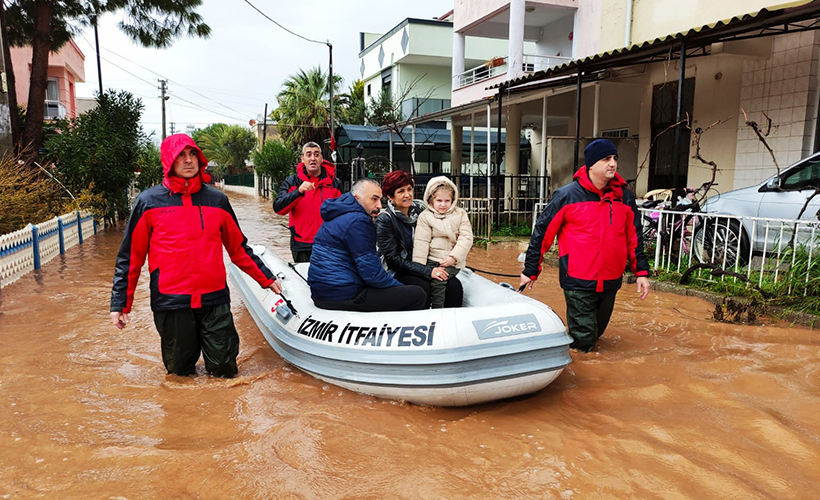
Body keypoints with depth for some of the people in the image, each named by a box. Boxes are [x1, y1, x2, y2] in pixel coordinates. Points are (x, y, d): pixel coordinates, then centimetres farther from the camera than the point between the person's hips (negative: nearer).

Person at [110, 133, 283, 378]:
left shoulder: (217, 200, 6)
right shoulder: (149, 201, 0)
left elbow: (238, 248, 14)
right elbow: (130, 256, 4)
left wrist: (266, 278, 15)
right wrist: (120, 303, 2)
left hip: (214, 299, 1)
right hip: (171, 301, -1)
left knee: (224, 370, 5)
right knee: (180, 371, 11)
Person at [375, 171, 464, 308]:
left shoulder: (420, 208, 4)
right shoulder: (384, 220, -9)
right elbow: (393, 259, -13)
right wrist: (427, 271, -21)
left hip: (425, 265, 4)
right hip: (399, 272, -4)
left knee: (454, 285, -22)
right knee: (422, 287, -33)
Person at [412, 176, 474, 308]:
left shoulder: (460, 214, 7)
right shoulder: (425, 216, 5)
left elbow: (466, 238, 0)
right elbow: (421, 242, -1)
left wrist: (453, 257, -13)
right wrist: (419, 265, -9)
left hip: (452, 261, -1)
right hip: (431, 259, 2)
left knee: (437, 280, -22)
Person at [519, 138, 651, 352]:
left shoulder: (624, 197, 5)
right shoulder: (567, 196, -8)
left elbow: (634, 237, 12)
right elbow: (542, 232, -4)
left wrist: (641, 272, 8)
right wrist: (530, 270, -2)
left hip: (611, 282, 5)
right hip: (578, 282, -4)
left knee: (596, 332, 20)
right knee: (583, 339, -2)